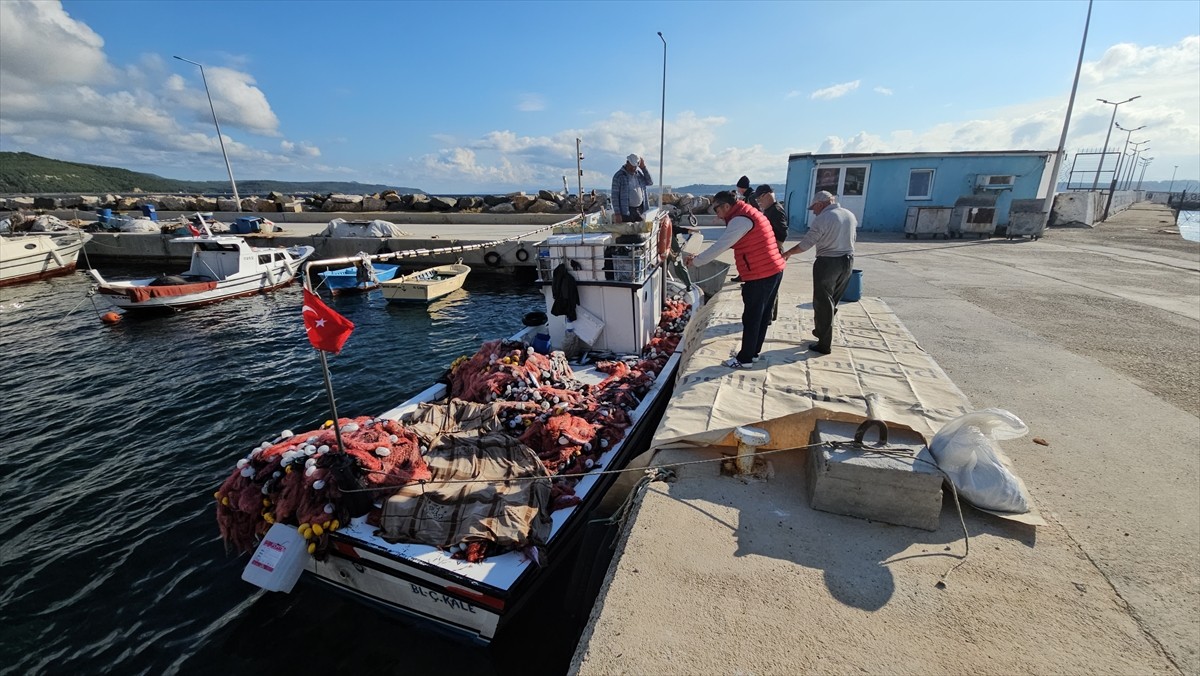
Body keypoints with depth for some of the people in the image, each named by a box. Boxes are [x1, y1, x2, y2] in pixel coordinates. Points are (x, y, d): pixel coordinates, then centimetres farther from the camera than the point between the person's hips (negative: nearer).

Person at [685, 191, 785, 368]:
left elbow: (720, 247, -20)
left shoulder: (741, 219, -17)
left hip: (760, 276, -10)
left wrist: (695, 261, -11)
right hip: (773, 271, 10)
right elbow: (724, 244, 18)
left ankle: (745, 358, 12)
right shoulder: (747, 214, 17)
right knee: (762, 315, 17)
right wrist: (699, 256, 12)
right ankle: (753, 352, 30)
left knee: (751, 318, 1)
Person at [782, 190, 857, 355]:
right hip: (848, 261, 7)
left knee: (823, 303, 1)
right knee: (832, 301, 19)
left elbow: (806, 244, -14)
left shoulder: (822, 218, -15)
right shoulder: (851, 215, 8)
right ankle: (822, 330, 30)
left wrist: (787, 253, -2)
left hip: (827, 263, -7)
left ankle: (825, 344, 4)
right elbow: (851, 239, 16)